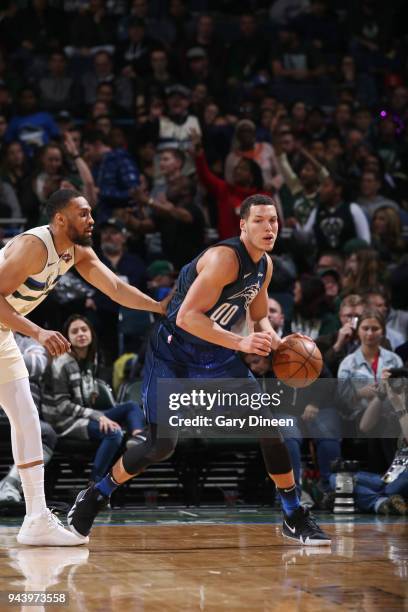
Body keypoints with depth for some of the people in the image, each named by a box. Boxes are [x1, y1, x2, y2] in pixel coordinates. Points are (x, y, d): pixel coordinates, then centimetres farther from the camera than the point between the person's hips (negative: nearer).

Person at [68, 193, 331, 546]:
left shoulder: (265, 265, 1)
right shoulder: (225, 258, -26)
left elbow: (259, 317, 17)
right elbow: (187, 317, -32)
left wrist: (274, 342, -4)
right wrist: (240, 343, -35)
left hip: (215, 355, 7)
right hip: (172, 353, -7)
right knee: (162, 444, -11)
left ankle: (294, 517, 9)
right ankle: (95, 497, 13)